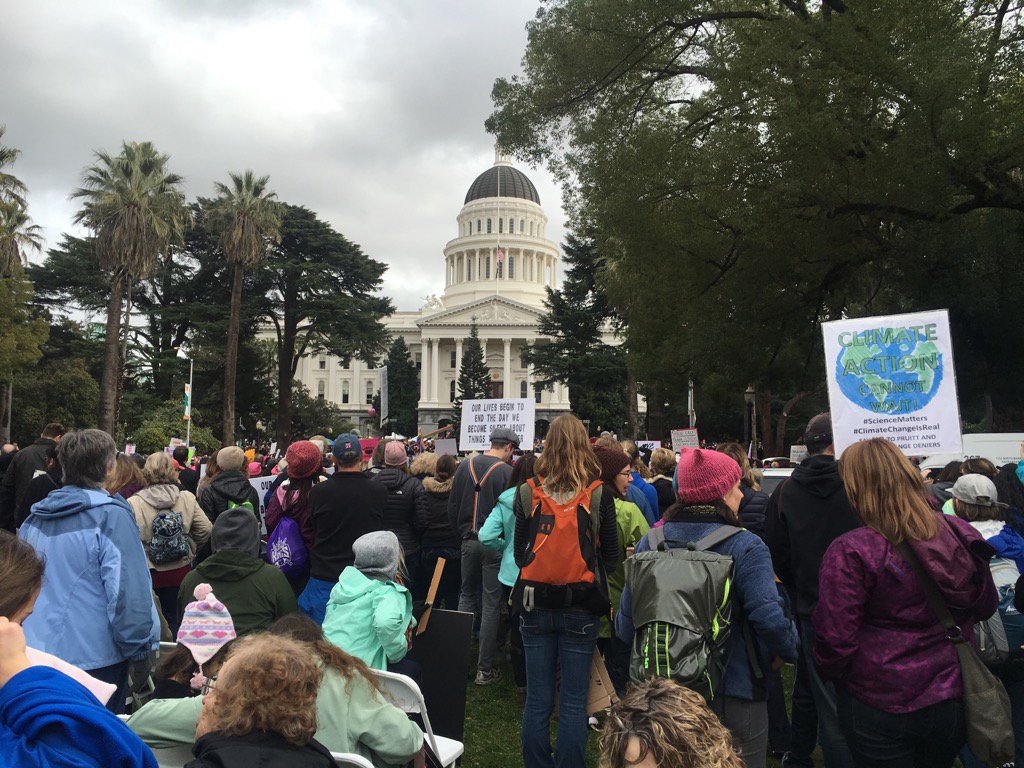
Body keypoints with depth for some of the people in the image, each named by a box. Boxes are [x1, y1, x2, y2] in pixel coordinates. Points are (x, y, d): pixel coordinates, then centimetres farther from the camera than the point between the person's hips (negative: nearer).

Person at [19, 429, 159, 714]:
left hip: (36, 652, 7)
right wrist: (139, 646, -11)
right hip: (94, 656, -7)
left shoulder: (34, 516, 6)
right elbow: (128, 590, -20)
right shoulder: (111, 516, -17)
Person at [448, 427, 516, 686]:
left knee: (467, 596, 20)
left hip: (469, 542, 5)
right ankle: (486, 668, 10)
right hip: (494, 545, -5)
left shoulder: (465, 466, 4)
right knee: (491, 604, 3)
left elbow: (452, 507, 9)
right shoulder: (507, 472, -13)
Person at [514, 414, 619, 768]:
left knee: (537, 700, 12)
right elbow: (611, 556, 1)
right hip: (581, 608, -1)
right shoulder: (598, 495, -7)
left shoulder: (528, 493, -3)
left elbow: (519, 553, 3)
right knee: (573, 702, 8)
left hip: (535, 605, 2)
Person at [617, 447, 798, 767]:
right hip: (735, 693, -3)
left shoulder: (649, 543, -6)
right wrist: (785, 651, -5)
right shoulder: (745, 548, -17)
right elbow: (770, 618, -26)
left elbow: (625, 625, -3)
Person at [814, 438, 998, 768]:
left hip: (881, 708, -5)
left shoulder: (849, 553, -24)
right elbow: (986, 606, 10)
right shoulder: (960, 535, -6)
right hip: (954, 700, 5)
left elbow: (835, 638, -20)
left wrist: (828, 671, 0)